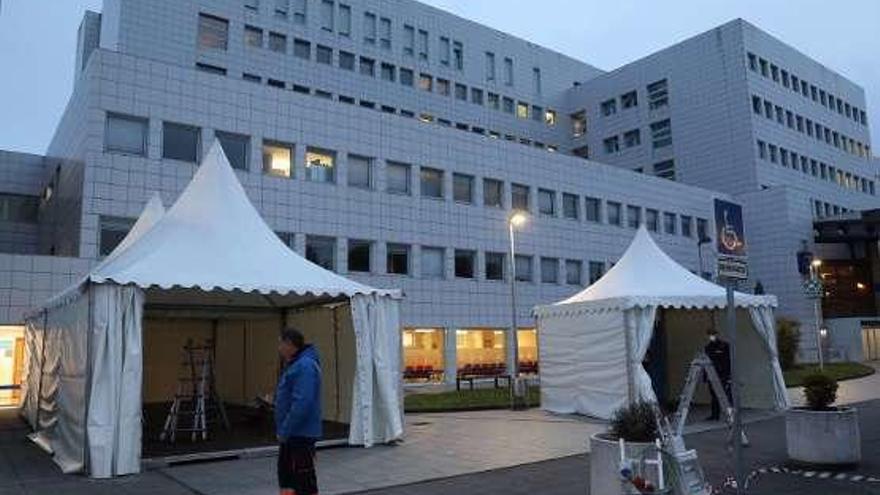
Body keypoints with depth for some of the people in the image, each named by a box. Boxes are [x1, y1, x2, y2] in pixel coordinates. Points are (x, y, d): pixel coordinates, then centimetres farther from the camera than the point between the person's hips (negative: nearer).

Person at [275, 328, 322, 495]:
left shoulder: (305, 366, -20)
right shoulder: (294, 365, 14)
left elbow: (302, 404, -27)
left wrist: (284, 431, -20)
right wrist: (283, 430, 15)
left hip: (301, 435, -11)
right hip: (290, 434, 11)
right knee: (286, 476, 19)